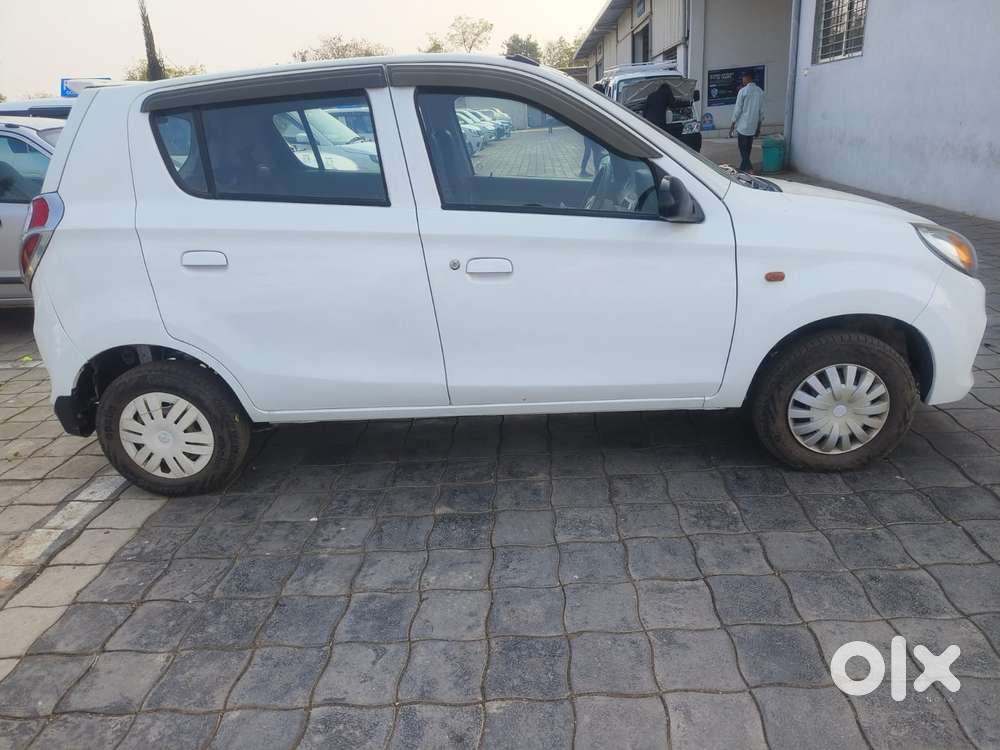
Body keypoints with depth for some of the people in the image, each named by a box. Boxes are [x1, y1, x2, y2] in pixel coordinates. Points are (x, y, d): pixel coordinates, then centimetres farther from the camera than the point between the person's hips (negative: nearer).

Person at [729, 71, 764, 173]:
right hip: (753, 126, 5)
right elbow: (761, 111, 9)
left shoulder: (743, 91, -12)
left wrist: (732, 126, -5)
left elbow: (737, 109, -12)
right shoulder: (760, 92, 5)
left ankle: (748, 169, -13)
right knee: (747, 149, 15)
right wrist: (758, 127, 17)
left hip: (743, 125, -5)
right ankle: (743, 168, 22)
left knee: (743, 149, -1)